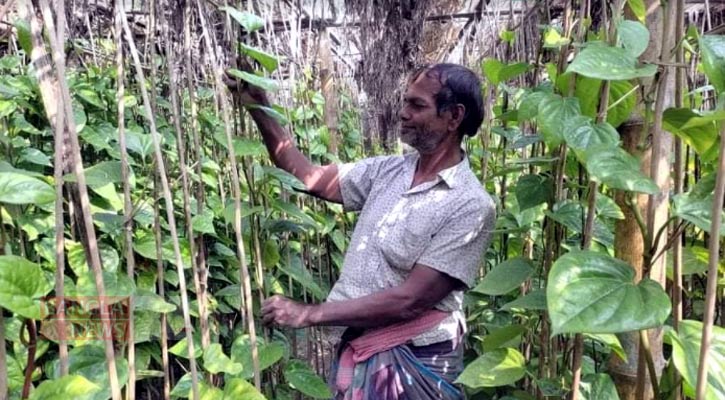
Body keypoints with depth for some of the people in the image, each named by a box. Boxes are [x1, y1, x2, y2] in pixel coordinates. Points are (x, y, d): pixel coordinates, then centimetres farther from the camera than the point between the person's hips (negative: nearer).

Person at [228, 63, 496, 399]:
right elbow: (310, 177, 7)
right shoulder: (387, 170, 2)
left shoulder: (470, 205, -17)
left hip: (413, 364, -5)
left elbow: (409, 300, -21)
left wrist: (308, 314, -18)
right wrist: (259, 109, -1)